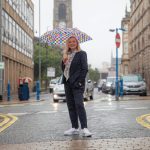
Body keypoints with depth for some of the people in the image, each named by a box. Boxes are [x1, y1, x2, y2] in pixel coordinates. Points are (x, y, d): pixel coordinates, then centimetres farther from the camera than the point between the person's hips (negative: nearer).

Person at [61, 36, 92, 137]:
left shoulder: (82, 53, 1)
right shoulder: (66, 55, 17)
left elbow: (85, 69, -6)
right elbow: (64, 69, 16)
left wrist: (80, 82, -15)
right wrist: (63, 62, -4)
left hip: (77, 83, -6)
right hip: (68, 83, 6)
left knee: (79, 104, -16)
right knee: (71, 106, 6)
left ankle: (84, 128, -18)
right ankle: (75, 128, 12)